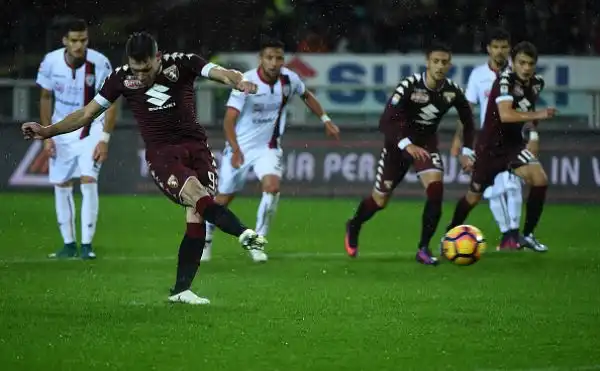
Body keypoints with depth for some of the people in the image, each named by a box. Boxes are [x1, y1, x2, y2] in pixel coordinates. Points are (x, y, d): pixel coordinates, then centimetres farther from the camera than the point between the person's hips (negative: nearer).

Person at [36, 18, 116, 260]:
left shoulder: (100, 63, -21)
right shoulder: (51, 62, -13)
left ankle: (87, 244, -13)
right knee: (61, 185, 4)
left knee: (88, 181, -17)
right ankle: (68, 244, 16)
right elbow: (45, 98, 2)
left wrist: (104, 140, -18)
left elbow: (111, 103, -12)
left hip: (91, 128, -3)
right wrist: (46, 135, -3)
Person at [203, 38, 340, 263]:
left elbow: (306, 96, 16)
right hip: (240, 149, -2)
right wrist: (236, 150, -40)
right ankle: (205, 239, 37)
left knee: (272, 186, -25)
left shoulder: (289, 80, -9)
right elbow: (229, 120, -27)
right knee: (223, 198, 9)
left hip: (268, 147, 2)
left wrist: (325, 120, 14)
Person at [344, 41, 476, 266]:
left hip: (426, 144, 3)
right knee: (380, 200, 6)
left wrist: (466, 152, -3)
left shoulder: (452, 91, -14)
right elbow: (386, 122, -30)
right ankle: (354, 227, 40)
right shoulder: (410, 86, -27)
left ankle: (423, 249, -10)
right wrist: (407, 145, -42)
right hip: (399, 142, -3)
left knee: (436, 189, -22)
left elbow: (468, 121, 6)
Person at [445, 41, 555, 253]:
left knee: (540, 180, -18)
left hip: (514, 144, 5)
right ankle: (451, 233, 35)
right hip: (491, 147, -5)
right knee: (474, 197, 7)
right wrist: (536, 115, -43)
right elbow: (505, 114, -38)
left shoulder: (537, 83, -2)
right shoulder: (505, 80, -23)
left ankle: (527, 234, -4)